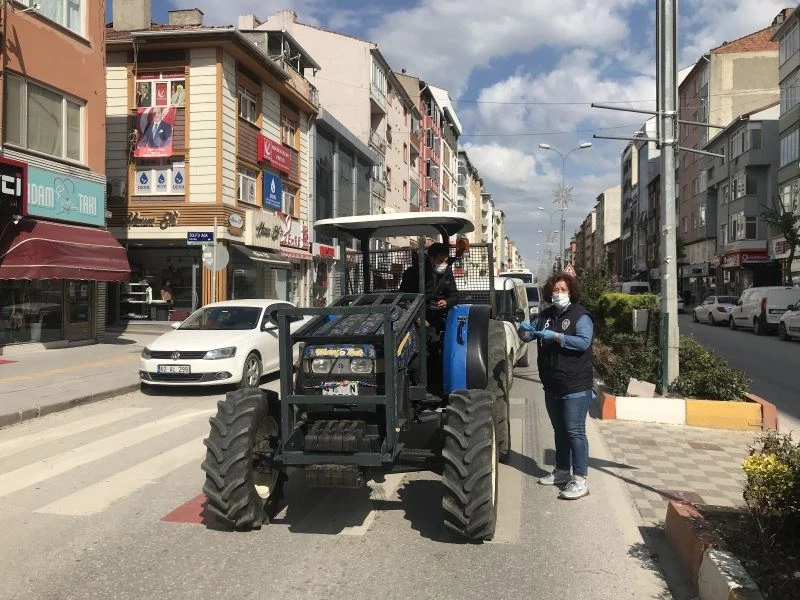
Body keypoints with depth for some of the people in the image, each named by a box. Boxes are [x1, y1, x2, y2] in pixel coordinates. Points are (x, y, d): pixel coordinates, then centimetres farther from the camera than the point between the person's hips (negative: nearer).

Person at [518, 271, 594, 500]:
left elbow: (584, 342, -22)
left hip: (575, 387, -7)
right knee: (559, 430, 18)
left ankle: (580, 480, -1)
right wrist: (524, 329, -8)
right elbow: (529, 335, 15)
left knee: (575, 432, -6)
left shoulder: (580, 315, -9)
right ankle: (562, 471, 31)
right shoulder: (546, 315, 11)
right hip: (552, 387, 7)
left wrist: (555, 336, -26)